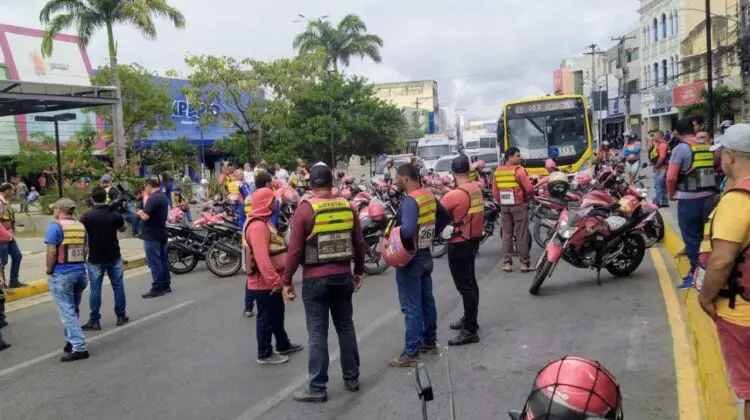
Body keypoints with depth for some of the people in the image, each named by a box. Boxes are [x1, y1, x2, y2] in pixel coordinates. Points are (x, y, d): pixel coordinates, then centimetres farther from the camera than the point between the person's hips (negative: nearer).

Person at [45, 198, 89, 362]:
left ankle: (79, 347, -9)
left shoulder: (55, 226, -11)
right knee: (73, 309, 18)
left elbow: (51, 252, -15)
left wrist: (49, 271, -4)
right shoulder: (81, 226, 9)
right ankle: (72, 341, 26)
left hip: (61, 274, -6)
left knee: (67, 312, -4)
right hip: (80, 272, 7)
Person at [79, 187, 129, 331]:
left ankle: (94, 321, 7)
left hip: (95, 258, -2)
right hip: (114, 257, 2)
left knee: (95, 289, 4)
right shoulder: (115, 213, -7)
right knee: (118, 286, 11)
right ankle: (121, 316, 16)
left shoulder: (87, 216, -12)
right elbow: (123, 228, 10)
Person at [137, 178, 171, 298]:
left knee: (154, 262, -6)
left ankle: (157, 288, -4)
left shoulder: (152, 198, -19)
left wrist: (140, 213, -4)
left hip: (152, 235, -10)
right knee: (163, 260, 13)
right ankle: (166, 285, 19)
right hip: (161, 233, 10)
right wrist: (144, 212, 11)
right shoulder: (163, 197, 12)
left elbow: (145, 217, -24)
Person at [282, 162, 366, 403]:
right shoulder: (347, 206, 2)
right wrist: (359, 271, 20)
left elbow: (295, 249, -12)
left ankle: (317, 388, 7)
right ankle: (352, 378, 25)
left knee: (317, 332, 2)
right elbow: (359, 244, 7)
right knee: (346, 326, 15)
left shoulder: (305, 209, -11)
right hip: (343, 276, 4)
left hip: (315, 279, -4)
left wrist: (287, 280, -3)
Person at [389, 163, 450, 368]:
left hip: (410, 258, -9)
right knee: (427, 300, 18)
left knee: (411, 307, -4)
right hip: (426, 255, 9)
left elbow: (407, 230, -35)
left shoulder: (410, 200, -22)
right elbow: (446, 217, 18)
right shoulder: (428, 195, 5)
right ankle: (430, 342, 30)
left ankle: (411, 353, 1)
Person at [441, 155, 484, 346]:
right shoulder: (477, 189, 1)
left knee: (464, 285, -5)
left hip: (459, 244, -9)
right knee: (470, 281, 20)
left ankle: (470, 330, -2)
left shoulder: (454, 195, -22)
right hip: (474, 240, 9)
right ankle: (469, 319, 34)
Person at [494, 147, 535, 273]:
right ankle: (525, 263, 5)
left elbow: (495, 191, 8)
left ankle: (507, 263, 11)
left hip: (504, 207, 5)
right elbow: (529, 188, -16)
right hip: (519, 206, -5)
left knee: (507, 234, 10)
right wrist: (530, 197, 3)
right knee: (522, 235, 1)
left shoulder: (498, 171, 5)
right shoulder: (518, 170, -13)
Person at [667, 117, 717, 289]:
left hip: (689, 200, -6)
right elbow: (714, 170, 9)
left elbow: (671, 177, -13)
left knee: (691, 237, 2)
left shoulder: (680, 148, -10)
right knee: (705, 236, 15)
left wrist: (671, 193, 4)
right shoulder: (707, 147, 8)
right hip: (709, 197, 6)